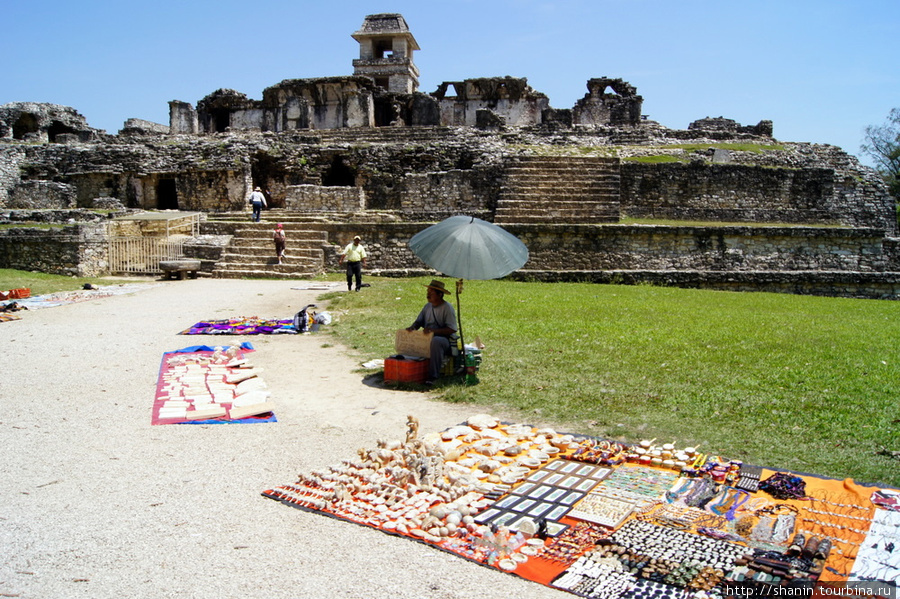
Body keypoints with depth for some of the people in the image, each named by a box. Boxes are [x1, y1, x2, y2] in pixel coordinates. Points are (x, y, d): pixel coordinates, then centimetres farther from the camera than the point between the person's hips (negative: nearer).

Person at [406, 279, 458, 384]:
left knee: (435, 341, -40)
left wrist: (433, 330, -28)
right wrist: (412, 327, -6)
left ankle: (432, 376, -38)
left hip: (445, 339, -7)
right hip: (427, 338, 7)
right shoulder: (427, 306, 14)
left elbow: (452, 329, -16)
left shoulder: (447, 307, -8)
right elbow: (419, 321, 19)